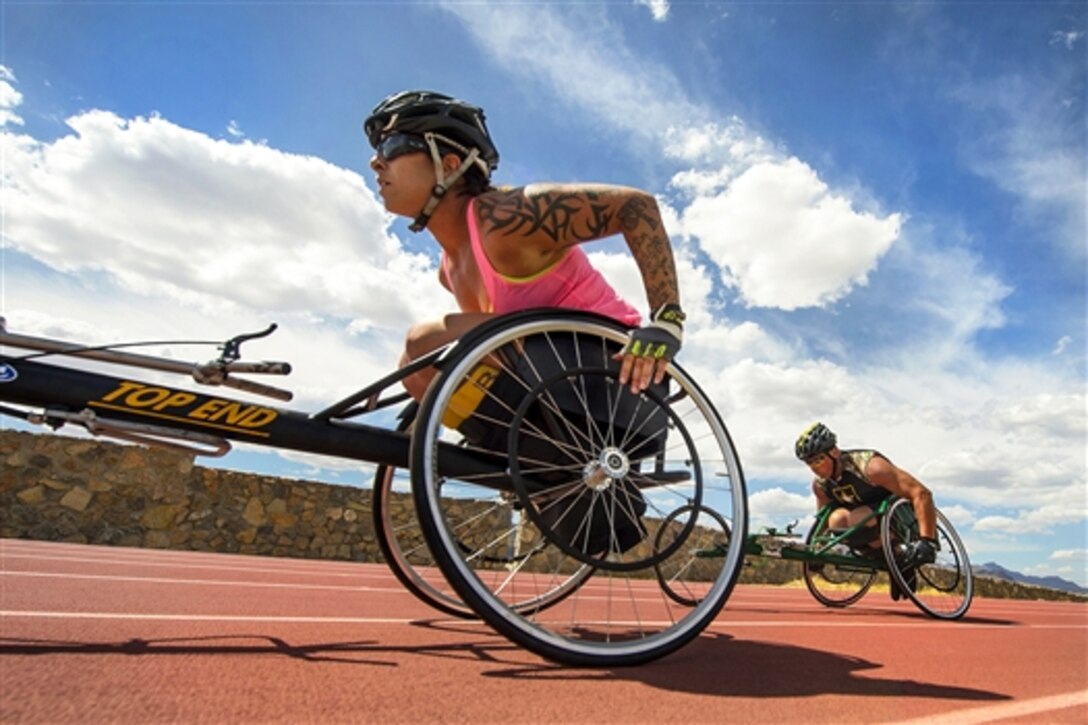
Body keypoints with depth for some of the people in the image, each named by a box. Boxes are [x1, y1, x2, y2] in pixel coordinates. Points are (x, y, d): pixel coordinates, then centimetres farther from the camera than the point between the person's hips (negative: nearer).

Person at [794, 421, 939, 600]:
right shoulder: (820, 484, -9)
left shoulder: (869, 467, -29)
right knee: (837, 520, -25)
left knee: (858, 519, -34)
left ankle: (901, 560, -10)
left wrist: (927, 541, -37)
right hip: (866, 514, 6)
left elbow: (922, 493, -32)